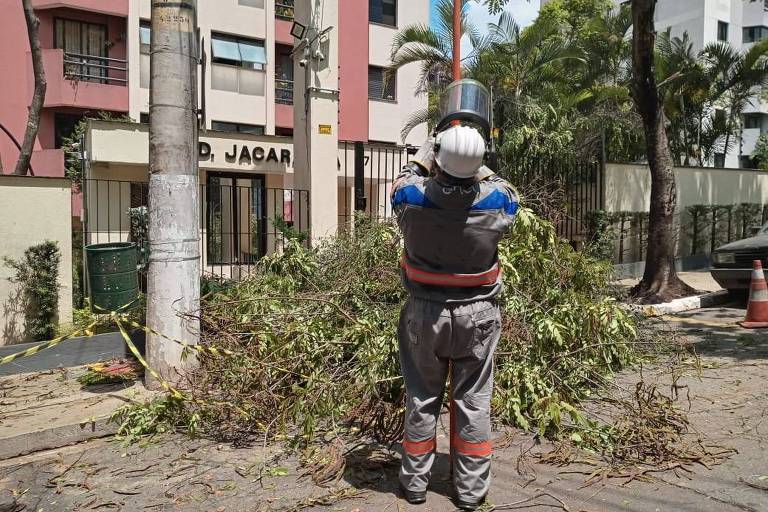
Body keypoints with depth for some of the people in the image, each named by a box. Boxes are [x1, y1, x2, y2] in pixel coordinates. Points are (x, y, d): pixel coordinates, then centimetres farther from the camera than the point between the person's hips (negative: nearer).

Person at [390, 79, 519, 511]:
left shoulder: (412, 198, -18)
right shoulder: (497, 202, -17)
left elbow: (404, 181, 7)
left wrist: (426, 152, 18)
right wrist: (477, 167, 19)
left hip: (425, 312, 0)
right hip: (478, 313, 0)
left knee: (422, 398, 15)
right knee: (473, 402, 12)